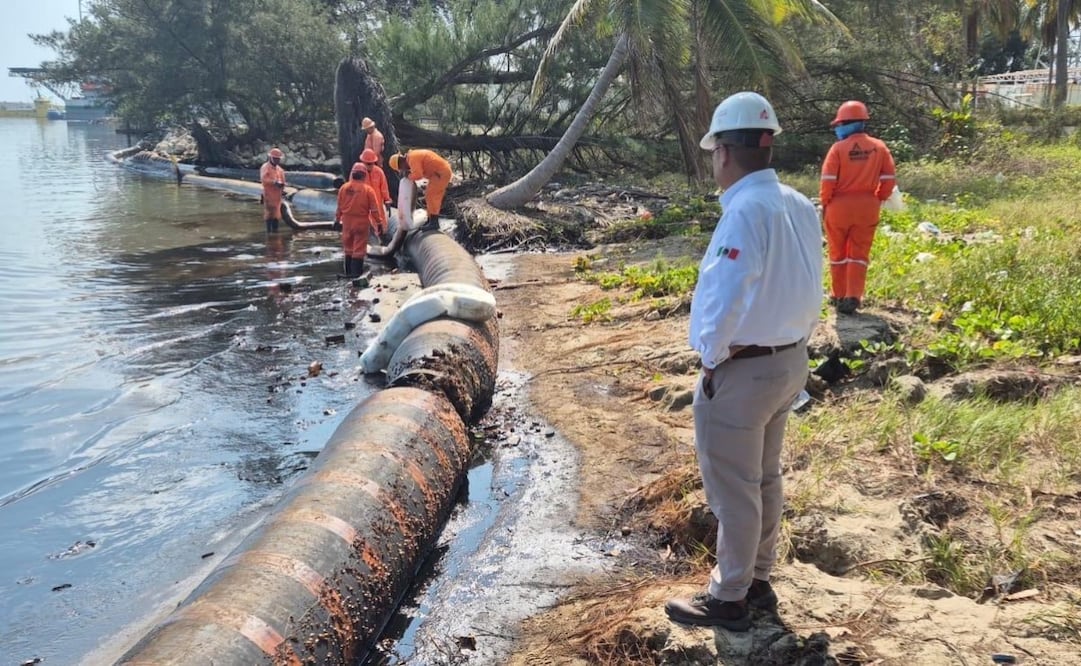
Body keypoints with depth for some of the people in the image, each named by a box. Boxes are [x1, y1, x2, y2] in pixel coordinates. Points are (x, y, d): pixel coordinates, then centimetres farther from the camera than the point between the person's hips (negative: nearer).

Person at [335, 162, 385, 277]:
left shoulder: (344, 188, -3)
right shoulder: (368, 189, -12)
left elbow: (339, 206, 6)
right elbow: (374, 209, -9)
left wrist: (337, 219, 18)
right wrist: (378, 221, 1)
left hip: (347, 221, 3)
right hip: (361, 222, -3)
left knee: (348, 247, 17)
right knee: (359, 249, 3)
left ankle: (349, 271, 24)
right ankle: (356, 271, 3)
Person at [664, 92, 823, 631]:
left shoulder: (745, 210, -23)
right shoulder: (799, 206, 3)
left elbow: (724, 297, -25)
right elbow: (809, 287, 9)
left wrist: (711, 358, -13)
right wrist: (793, 339, 16)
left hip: (742, 369, -9)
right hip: (790, 360, 9)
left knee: (733, 489, 6)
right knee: (764, 479, 21)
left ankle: (729, 598, 21)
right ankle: (757, 580, 37)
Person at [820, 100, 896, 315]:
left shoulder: (838, 148, -11)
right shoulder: (879, 147, 0)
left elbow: (828, 180, -12)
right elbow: (889, 178, 1)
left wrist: (825, 202, 1)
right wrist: (879, 199, 14)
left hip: (839, 206, -2)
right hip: (866, 207, 2)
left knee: (838, 254, 12)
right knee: (859, 254, 7)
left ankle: (838, 295, 21)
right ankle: (853, 297, -3)